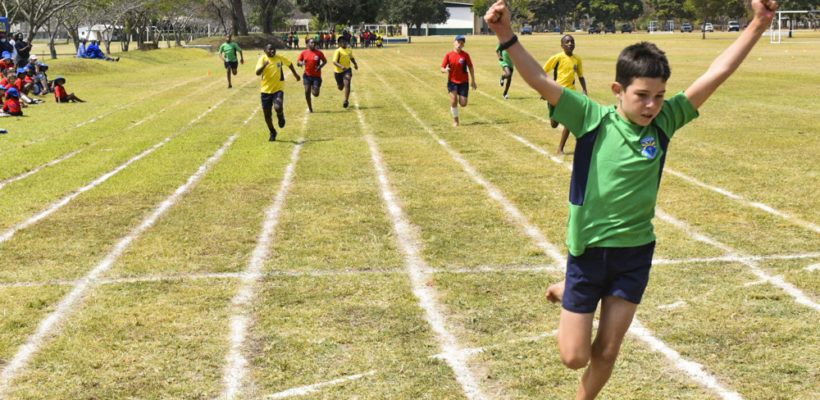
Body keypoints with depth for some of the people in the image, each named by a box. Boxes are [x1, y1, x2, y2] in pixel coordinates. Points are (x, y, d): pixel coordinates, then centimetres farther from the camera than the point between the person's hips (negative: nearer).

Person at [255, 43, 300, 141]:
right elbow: (257, 73, -22)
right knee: (267, 114, 6)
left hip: (278, 89, -1)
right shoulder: (262, 59, -8)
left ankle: (281, 116, 11)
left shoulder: (279, 58, -2)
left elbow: (289, 63, 19)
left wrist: (295, 74, 26)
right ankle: (272, 133, 29)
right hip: (266, 90, 1)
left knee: (278, 108, -26)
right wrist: (264, 65, -38)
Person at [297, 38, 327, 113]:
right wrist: (301, 63, -17)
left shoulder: (319, 53, -5)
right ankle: (310, 108, 8)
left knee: (316, 94, -3)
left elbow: (325, 61, 7)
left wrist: (320, 66, -13)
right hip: (307, 75, 1)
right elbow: (298, 62, 7)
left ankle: (313, 88, 35)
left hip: (316, 76, -1)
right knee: (307, 92, -10)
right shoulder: (304, 53, -1)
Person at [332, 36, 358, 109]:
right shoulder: (338, 51, -15)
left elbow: (352, 58, 22)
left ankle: (346, 101, -15)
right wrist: (341, 66, -39)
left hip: (347, 70, 2)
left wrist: (355, 64, 5)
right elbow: (334, 62, -23)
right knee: (340, 87, 15)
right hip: (339, 72, -2)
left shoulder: (350, 50, 2)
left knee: (347, 84, -21)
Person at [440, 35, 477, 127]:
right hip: (452, 81, 0)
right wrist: (445, 70, -25)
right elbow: (442, 68, 0)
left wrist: (473, 81, 5)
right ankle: (456, 121, 3)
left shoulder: (465, 55, -4)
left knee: (463, 104, -2)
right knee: (453, 101, -15)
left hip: (464, 82, 1)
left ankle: (460, 97, 37)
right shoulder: (449, 55, -4)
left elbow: (470, 67, 6)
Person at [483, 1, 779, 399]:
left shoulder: (664, 121, -4)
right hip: (588, 250, -2)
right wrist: (507, 35, -35)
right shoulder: (592, 120, -13)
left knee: (606, 353, 8)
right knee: (574, 357, 8)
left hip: (635, 251, 2)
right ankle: (565, 293, 39)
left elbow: (716, 74, -8)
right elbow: (539, 80, -22)